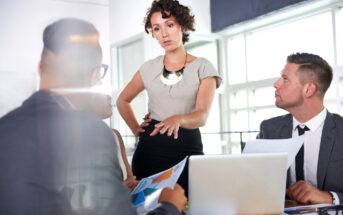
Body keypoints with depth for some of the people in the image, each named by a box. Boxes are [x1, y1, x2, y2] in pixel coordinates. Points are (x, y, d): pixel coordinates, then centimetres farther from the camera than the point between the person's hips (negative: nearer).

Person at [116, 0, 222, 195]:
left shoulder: (203, 67, -1)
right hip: (150, 147, 3)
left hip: (187, 146, -2)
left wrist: (177, 119, -33)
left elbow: (202, 116, -13)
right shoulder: (149, 68, 7)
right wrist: (136, 129, 7)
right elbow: (122, 100, 22)